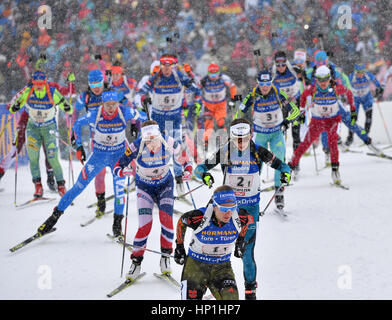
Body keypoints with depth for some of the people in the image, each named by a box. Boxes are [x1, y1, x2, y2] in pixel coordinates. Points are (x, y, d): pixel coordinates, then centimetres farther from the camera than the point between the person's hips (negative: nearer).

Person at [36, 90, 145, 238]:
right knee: (79, 186, -2)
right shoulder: (95, 115, -20)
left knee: (119, 189, -18)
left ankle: (117, 224, -1)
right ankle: (55, 216, 9)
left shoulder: (124, 112, -20)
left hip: (118, 156, 0)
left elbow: (140, 117, 1)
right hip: (98, 156, 0)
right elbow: (77, 124, -2)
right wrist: (78, 146, -3)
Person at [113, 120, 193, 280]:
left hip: (165, 185, 1)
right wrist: (124, 171, -44)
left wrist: (187, 171, -27)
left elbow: (184, 160, -6)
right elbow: (117, 167, -21)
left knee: (166, 219, -20)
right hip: (144, 187, -1)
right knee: (145, 225, -15)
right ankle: (136, 262, 2)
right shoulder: (137, 147, -27)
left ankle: (165, 257, -2)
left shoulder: (169, 143, -23)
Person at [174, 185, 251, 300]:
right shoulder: (199, 217, -26)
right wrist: (179, 246, 6)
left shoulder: (240, 218, -18)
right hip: (196, 264, -2)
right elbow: (181, 222, -3)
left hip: (222, 266, 2)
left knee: (230, 296, -22)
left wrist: (241, 241, 17)